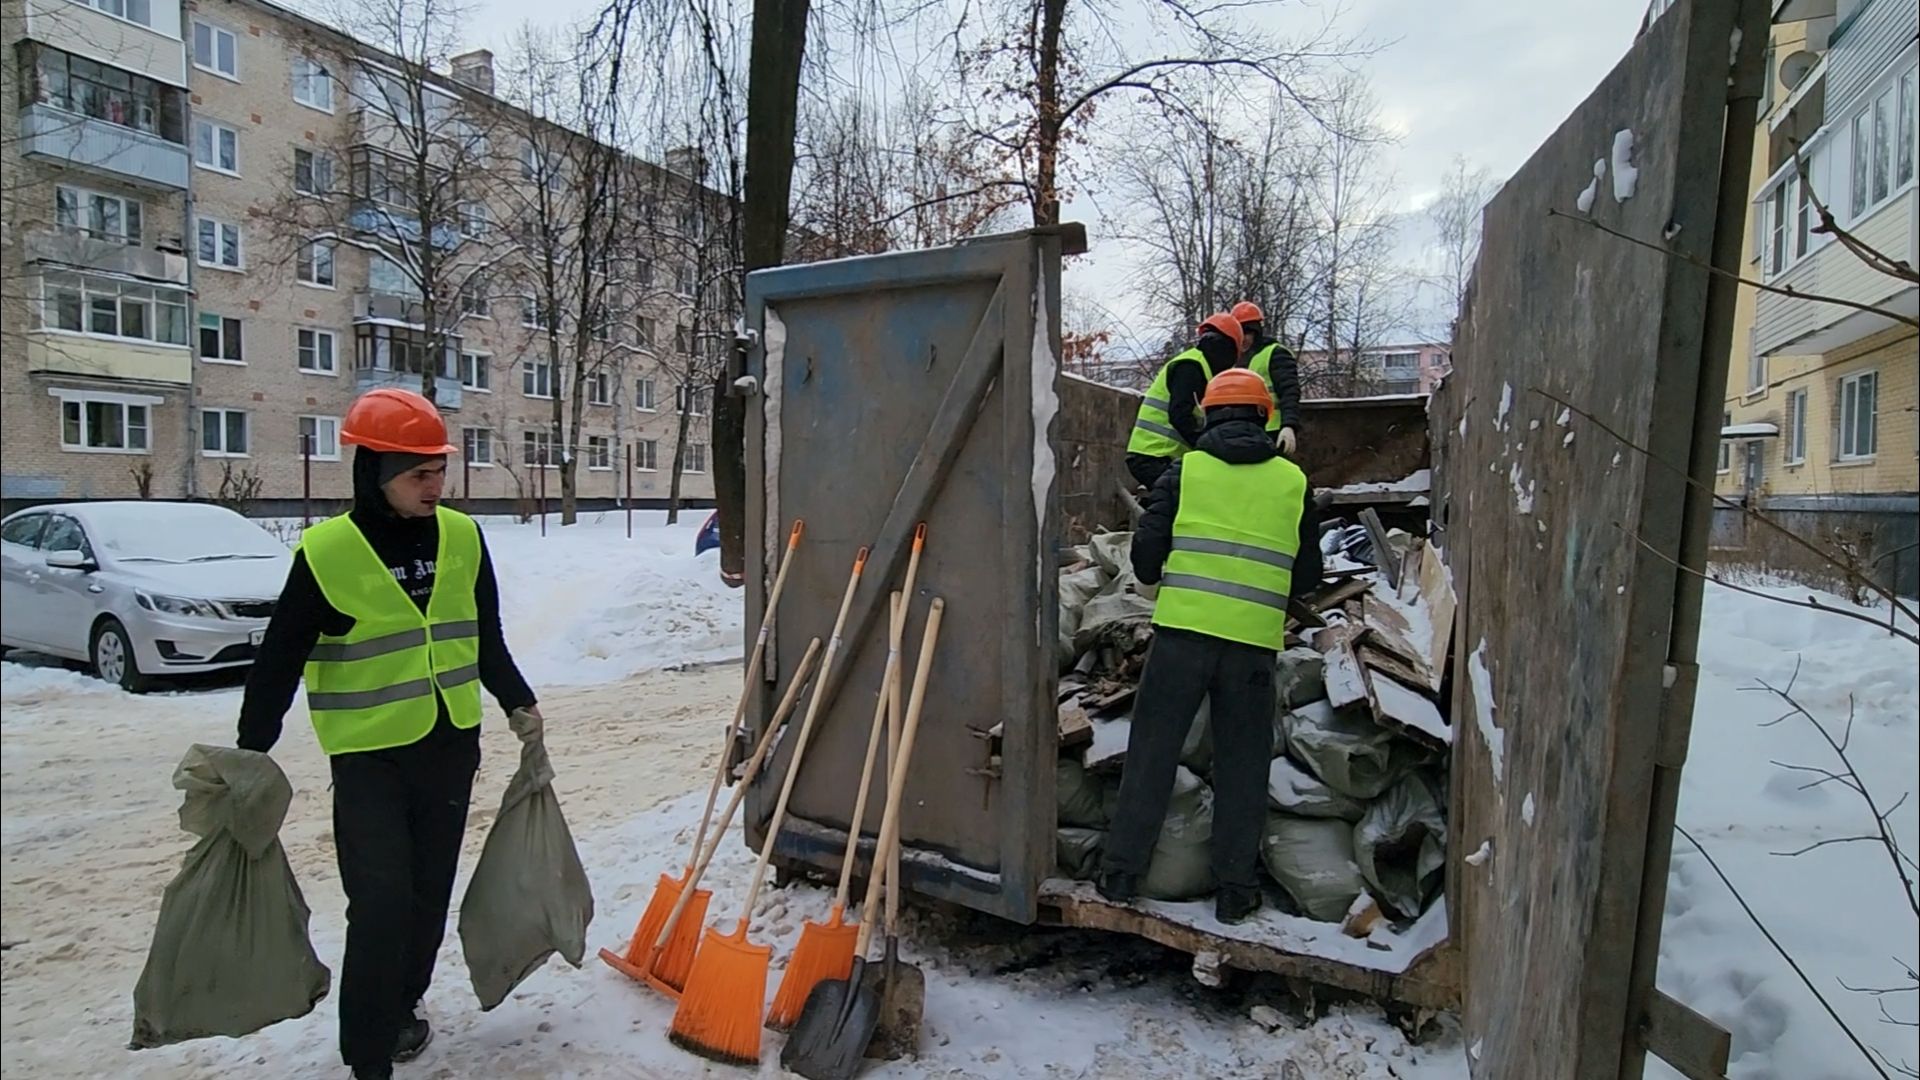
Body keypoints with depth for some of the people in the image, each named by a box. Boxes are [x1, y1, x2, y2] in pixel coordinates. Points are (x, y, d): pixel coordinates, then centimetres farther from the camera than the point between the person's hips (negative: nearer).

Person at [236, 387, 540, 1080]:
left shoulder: (462, 537, 1)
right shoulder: (327, 553, -12)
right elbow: (281, 659, -6)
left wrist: (518, 704, 14)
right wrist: (250, 752, -6)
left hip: (450, 745, 4)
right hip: (369, 756, -4)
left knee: (430, 892, 16)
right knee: (381, 904, -4)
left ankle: (404, 1000, 39)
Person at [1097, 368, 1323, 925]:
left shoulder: (1187, 469, 3)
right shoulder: (1292, 480, 9)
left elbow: (1145, 551, 0)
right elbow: (1307, 575, 12)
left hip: (1182, 630, -1)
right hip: (1254, 641, 1)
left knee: (1151, 752, 8)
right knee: (1242, 765, 12)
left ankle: (1121, 873, 13)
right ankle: (1236, 890, 18)